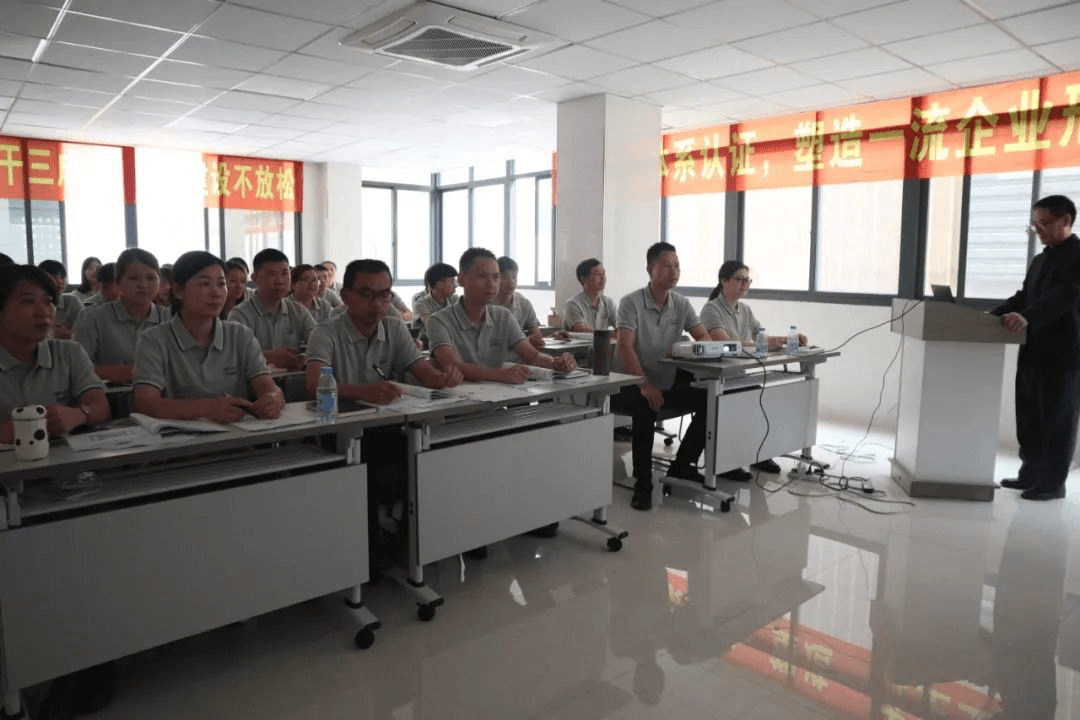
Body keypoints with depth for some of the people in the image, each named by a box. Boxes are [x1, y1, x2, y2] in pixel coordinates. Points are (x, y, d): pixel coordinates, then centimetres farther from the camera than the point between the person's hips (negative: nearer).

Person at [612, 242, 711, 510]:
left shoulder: (681, 304, 6)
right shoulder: (631, 302, -10)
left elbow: (705, 339, 2)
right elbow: (625, 347, -21)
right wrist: (644, 385, -35)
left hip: (667, 383, 6)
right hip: (630, 386, -5)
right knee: (646, 408, -37)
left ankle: (681, 465, 4)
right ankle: (642, 483, -21)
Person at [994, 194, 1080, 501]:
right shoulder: (1041, 259, 19)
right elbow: (1024, 295, 18)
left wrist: (1027, 317, -37)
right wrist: (995, 315, 2)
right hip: (1034, 351, 8)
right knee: (1029, 417, 11)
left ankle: (1053, 483, 10)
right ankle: (1031, 474, 21)